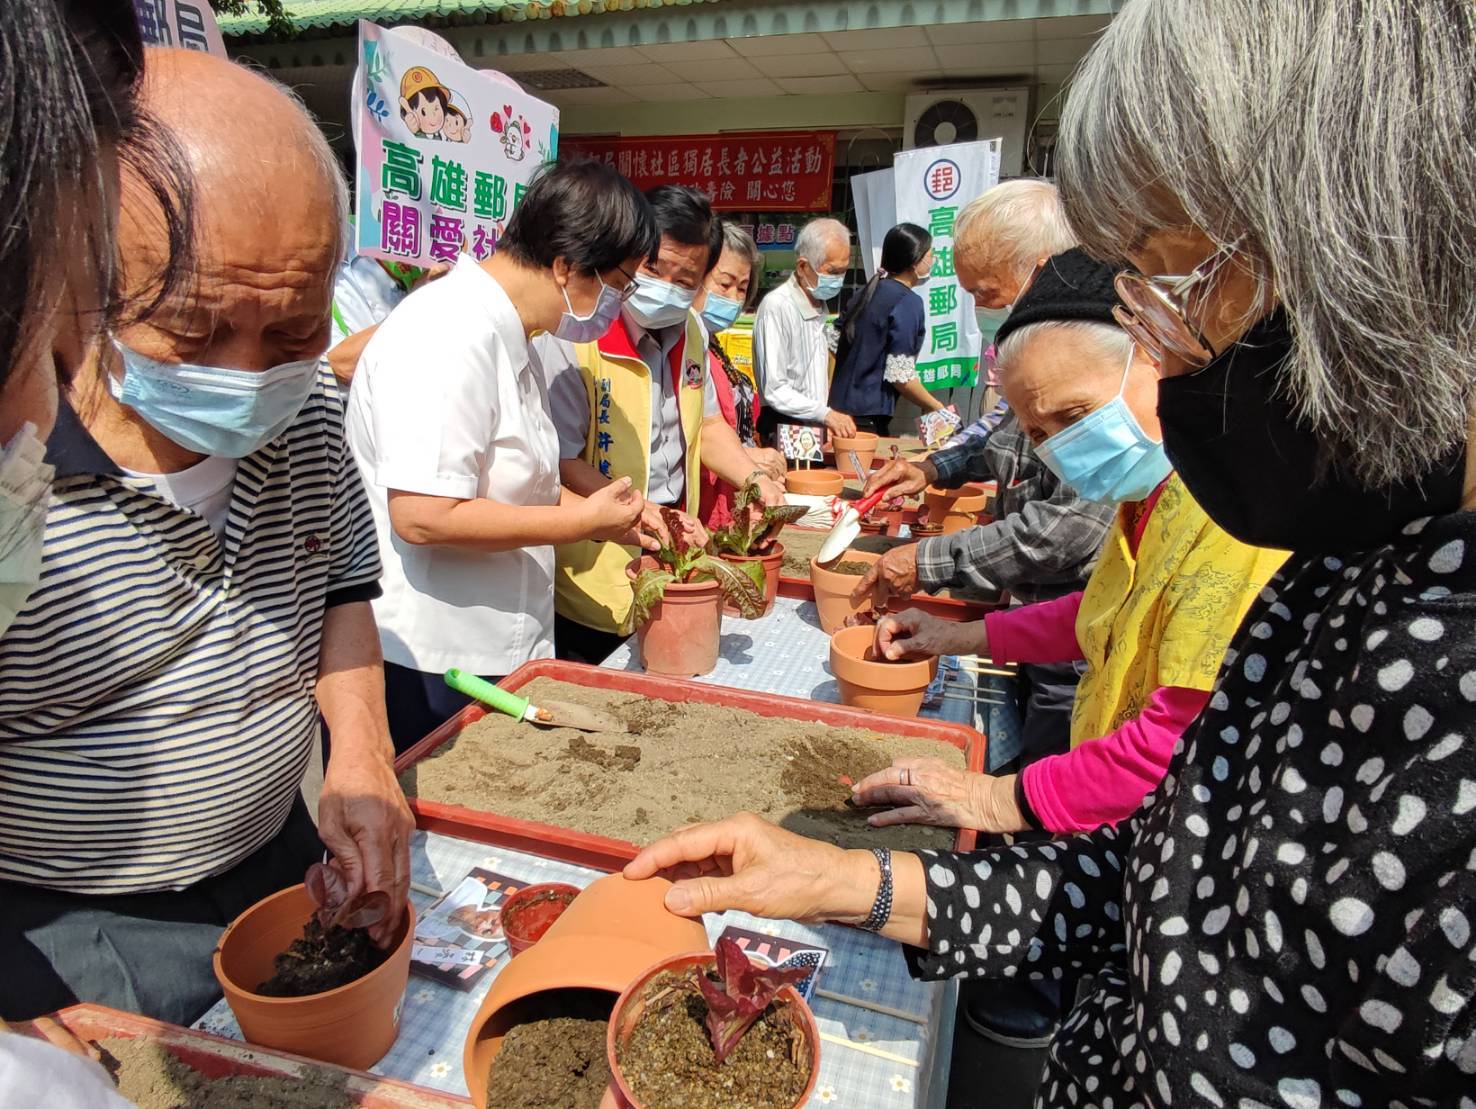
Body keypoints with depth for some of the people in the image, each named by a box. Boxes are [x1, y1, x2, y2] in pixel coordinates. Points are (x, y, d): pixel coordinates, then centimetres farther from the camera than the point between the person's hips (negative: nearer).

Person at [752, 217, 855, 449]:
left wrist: (829, 420, 9)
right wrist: (826, 414, -21)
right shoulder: (777, 306, -14)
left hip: (814, 429, 8)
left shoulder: (819, 306, 15)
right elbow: (774, 390, -19)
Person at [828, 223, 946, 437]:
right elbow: (900, 375, -16)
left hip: (839, 405, 8)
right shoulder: (908, 303, -11)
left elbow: (834, 340, 16)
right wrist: (938, 409, -6)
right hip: (867, 417, -8)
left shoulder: (868, 291, 13)